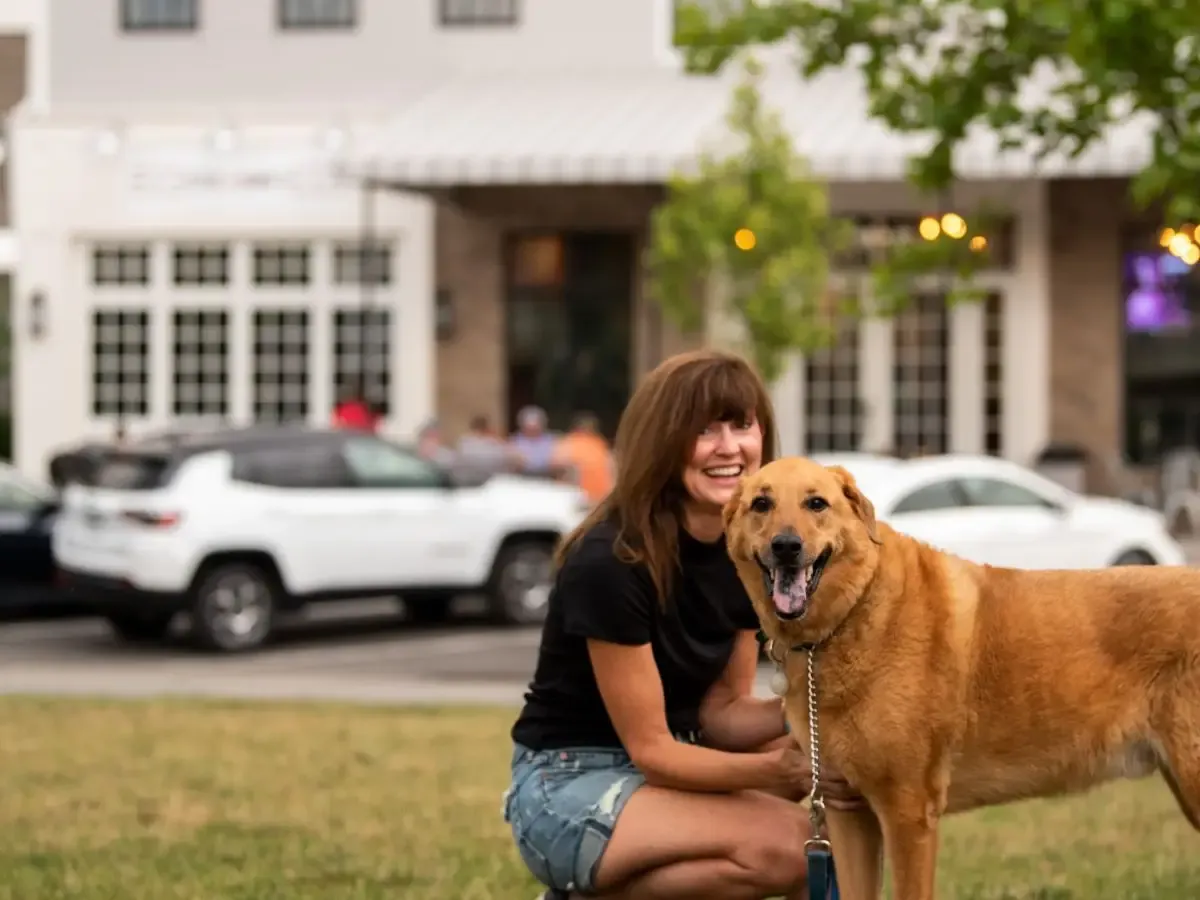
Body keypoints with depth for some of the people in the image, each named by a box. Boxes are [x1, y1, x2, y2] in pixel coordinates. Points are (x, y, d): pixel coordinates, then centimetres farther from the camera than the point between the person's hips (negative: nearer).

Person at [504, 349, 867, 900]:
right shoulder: (611, 563, -23)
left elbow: (720, 712, 3)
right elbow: (650, 748, -20)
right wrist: (777, 770, -32)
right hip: (568, 784, -9)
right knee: (782, 846, -27)